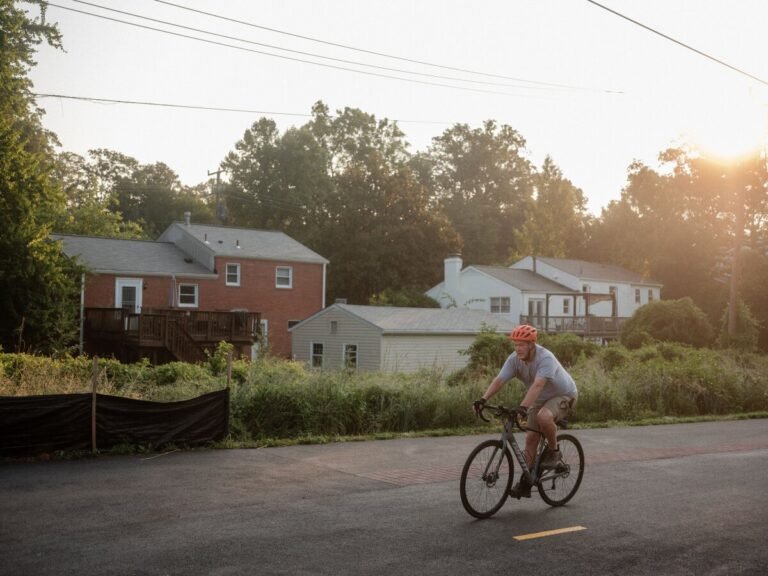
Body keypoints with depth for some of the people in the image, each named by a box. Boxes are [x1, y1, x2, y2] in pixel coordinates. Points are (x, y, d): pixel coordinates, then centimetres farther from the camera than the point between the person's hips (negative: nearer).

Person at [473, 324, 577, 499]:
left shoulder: (545, 358, -33)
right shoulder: (514, 359, -15)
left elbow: (537, 385, -46)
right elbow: (499, 380, -24)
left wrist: (522, 407, -57)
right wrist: (482, 400, -38)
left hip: (564, 395, -6)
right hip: (541, 399, 6)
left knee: (544, 417, -36)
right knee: (530, 437, -2)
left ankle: (553, 451, -9)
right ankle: (525, 483, 6)